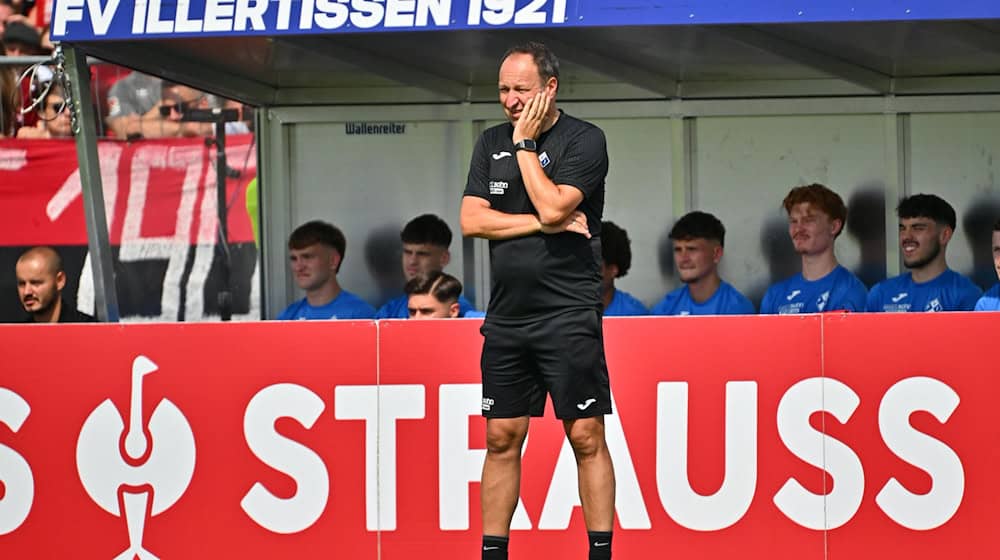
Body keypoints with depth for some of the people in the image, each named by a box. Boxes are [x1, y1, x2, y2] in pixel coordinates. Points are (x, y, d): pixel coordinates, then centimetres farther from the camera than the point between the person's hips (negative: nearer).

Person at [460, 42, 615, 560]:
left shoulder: (583, 140, -4)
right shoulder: (492, 143, 13)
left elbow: (552, 206, -18)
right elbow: (471, 220, 3)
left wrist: (525, 144, -8)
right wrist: (544, 224, -7)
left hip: (569, 315, -5)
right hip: (506, 317, 5)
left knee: (586, 437, -5)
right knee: (501, 438, 6)